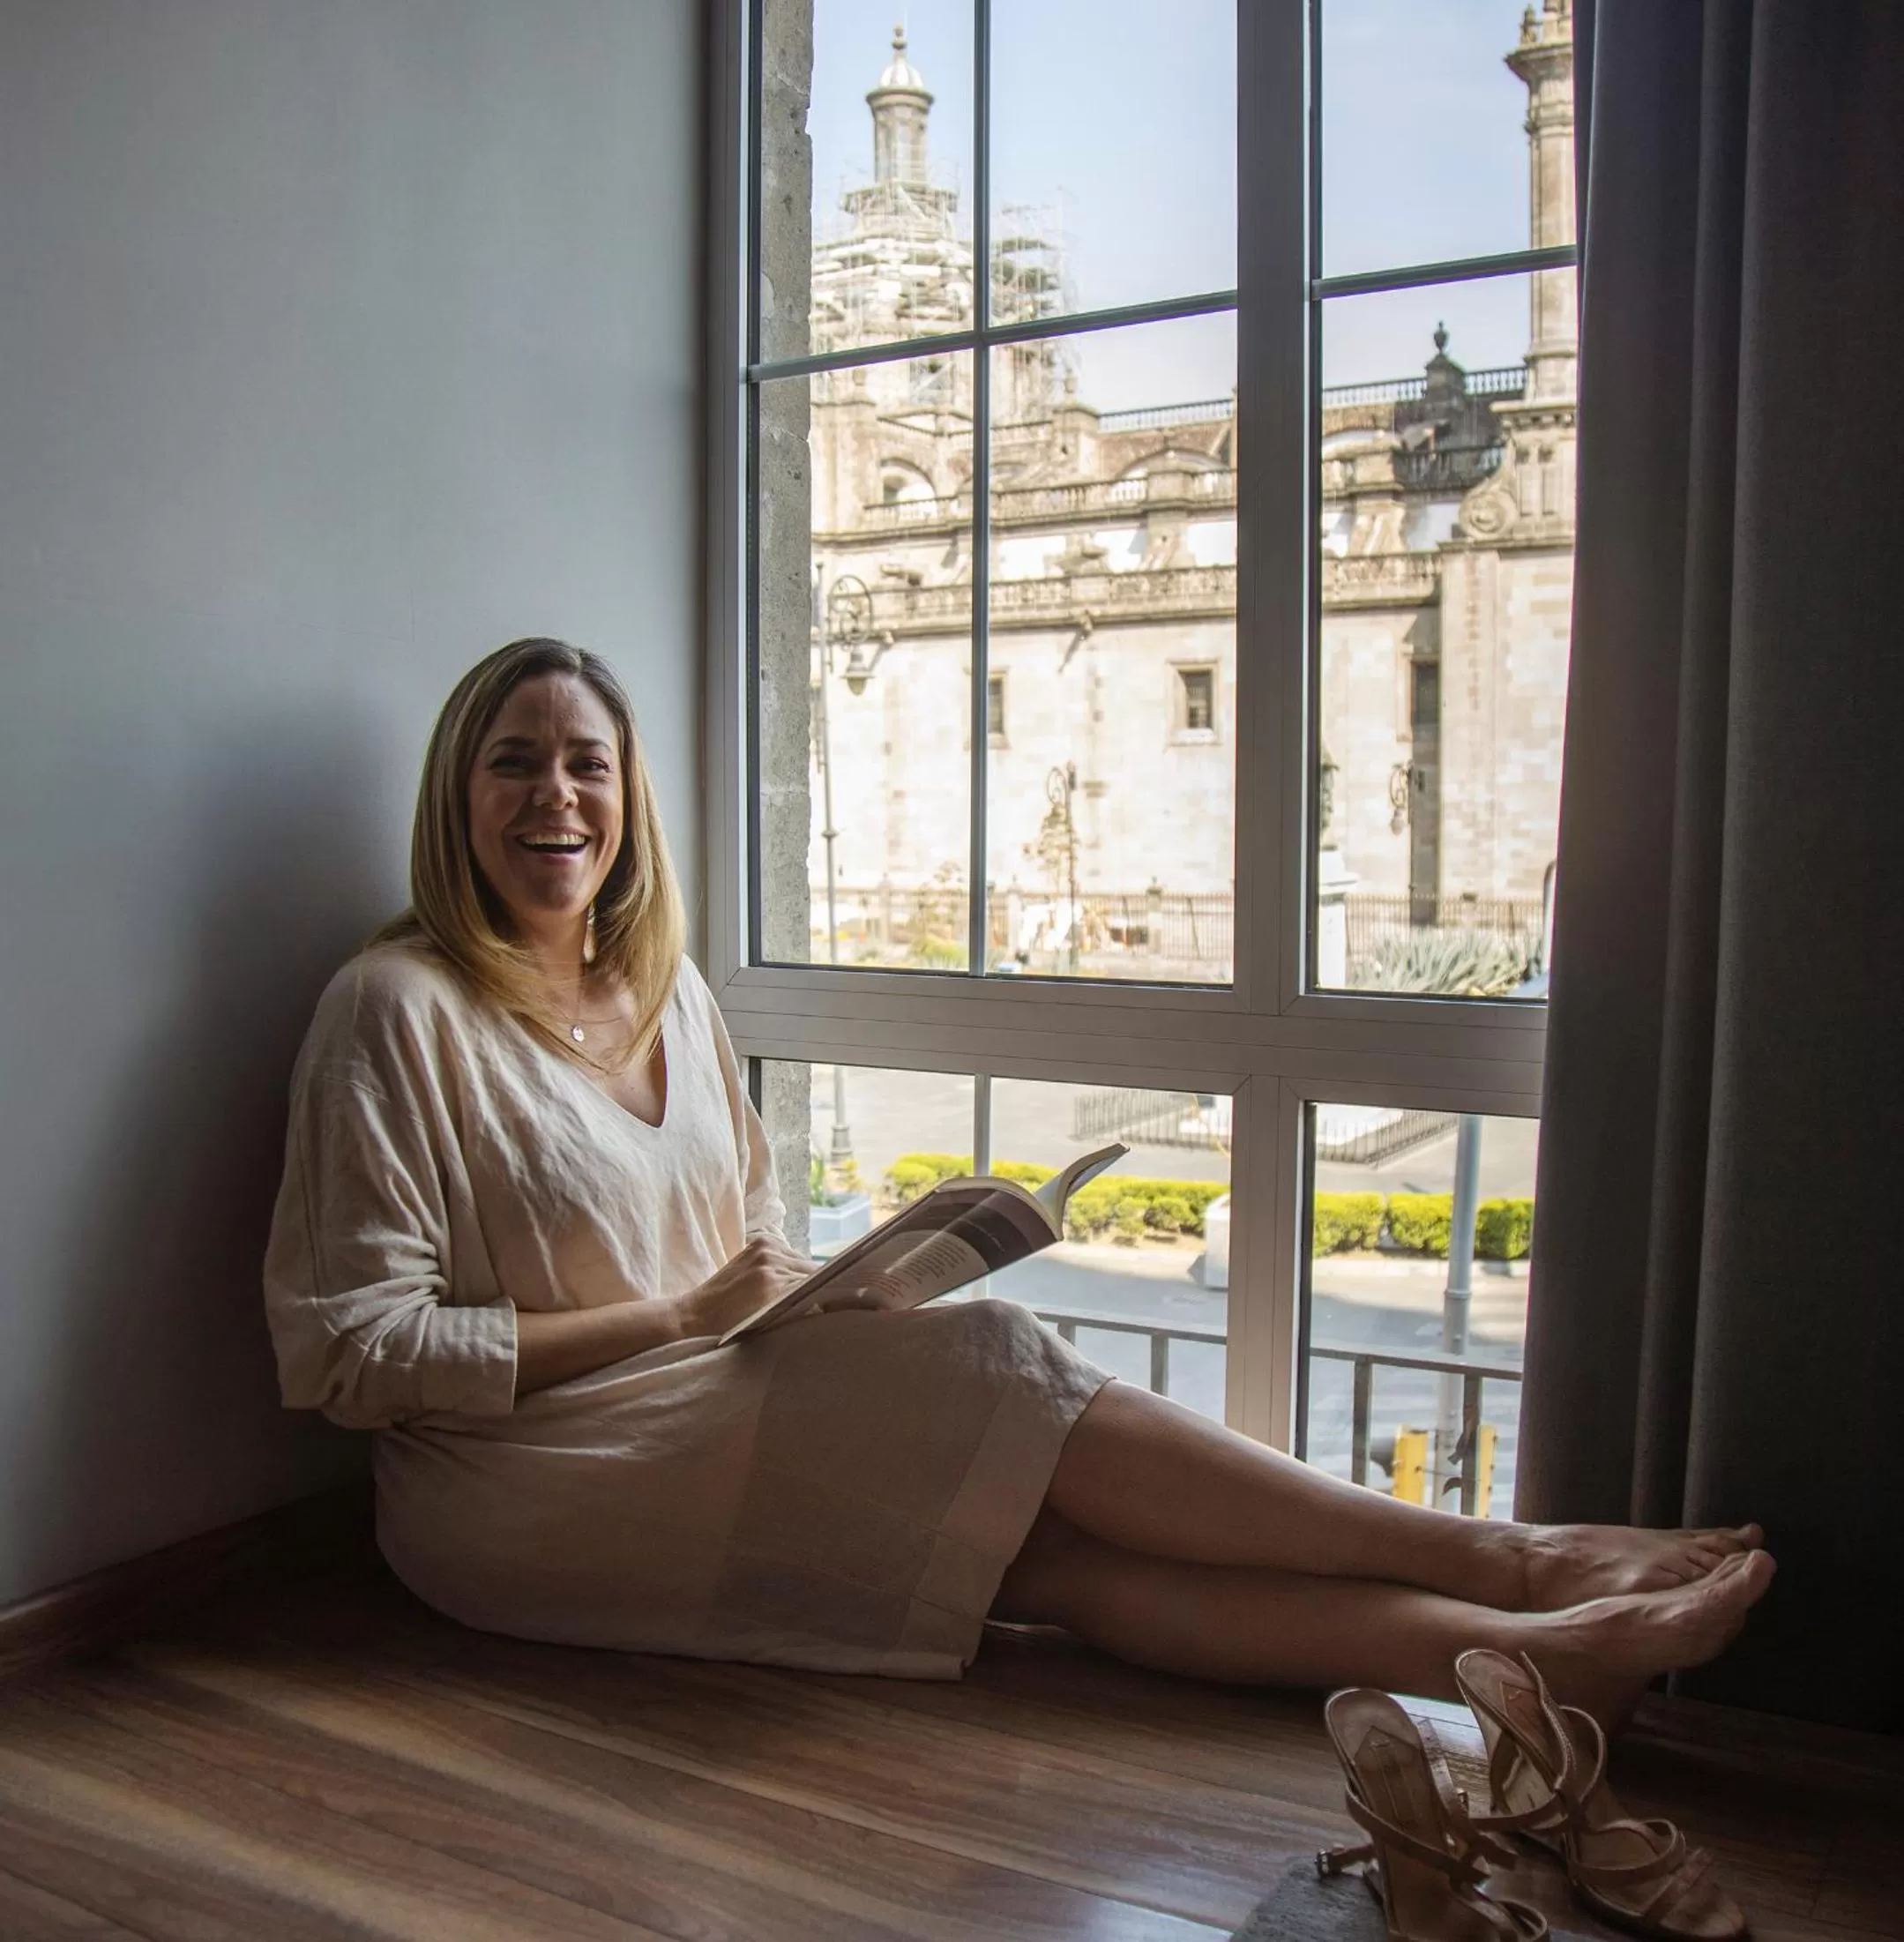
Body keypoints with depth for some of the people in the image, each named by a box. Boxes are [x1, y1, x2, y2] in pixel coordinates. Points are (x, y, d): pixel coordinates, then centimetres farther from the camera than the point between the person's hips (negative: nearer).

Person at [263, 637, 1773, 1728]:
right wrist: (676, 1317, -17)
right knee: (982, 1374, -23)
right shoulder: (399, 1009, -10)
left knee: (1039, 1539, -21)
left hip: (709, 1420, 6)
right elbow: (348, 1354, -14)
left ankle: (1510, 1653, -25)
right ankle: (1505, 1556, -18)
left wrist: (800, 1292, -4)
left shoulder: (669, 990, 11)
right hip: (515, 1486, -6)